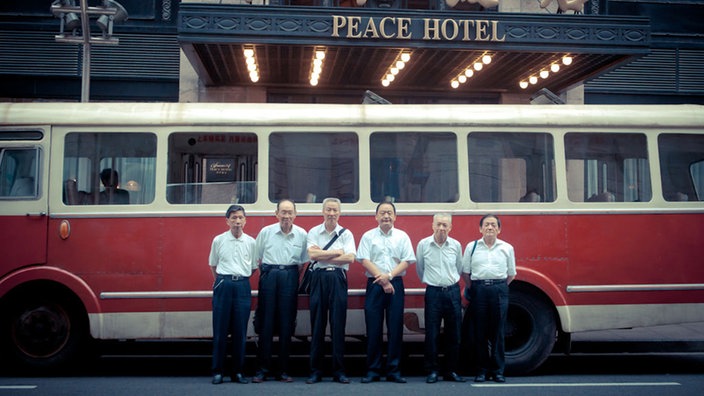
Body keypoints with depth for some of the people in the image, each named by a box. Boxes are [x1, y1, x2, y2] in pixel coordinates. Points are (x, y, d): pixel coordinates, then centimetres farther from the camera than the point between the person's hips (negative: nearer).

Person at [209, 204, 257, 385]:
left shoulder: (251, 242, 4)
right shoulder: (218, 240, 2)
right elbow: (213, 266, 13)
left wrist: (241, 278, 7)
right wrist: (222, 281, 8)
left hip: (243, 286, 1)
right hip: (223, 286, -1)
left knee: (240, 331, 4)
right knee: (220, 330, 1)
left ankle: (238, 371, 13)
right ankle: (217, 371, 9)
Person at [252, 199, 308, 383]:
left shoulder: (302, 234, 2)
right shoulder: (266, 232, 1)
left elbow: (303, 262, 9)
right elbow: (258, 258, 8)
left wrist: (292, 276, 3)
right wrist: (267, 273, 3)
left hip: (290, 277, 1)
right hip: (269, 276, -1)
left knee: (287, 324, 3)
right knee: (265, 322, -1)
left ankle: (284, 369, 12)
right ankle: (262, 369, 6)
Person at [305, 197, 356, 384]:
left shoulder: (346, 234, 6)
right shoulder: (314, 232, 7)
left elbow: (350, 258, -8)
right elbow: (312, 254, -9)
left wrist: (323, 255, -8)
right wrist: (336, 252, -7)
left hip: (338, 278, 0)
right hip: (319, 278, 0)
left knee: (338, 325, 1)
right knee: (317, 324, 3)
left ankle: (339, 370, 10)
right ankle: (315, 370, 10)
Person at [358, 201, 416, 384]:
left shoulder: (402, 236, 9)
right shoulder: (368, 236, 6)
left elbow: (406, 261, 2)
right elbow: (365, 261, -2)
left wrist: (389, 275, -13)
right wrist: (382, 280, -11)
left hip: (396, 284, 1)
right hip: (374, 285, -1)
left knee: (396, 329, 1)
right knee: (373, 329, -1)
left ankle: (394, 371, 8)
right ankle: (372, 370, 6)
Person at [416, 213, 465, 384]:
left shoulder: (456, 245, 3)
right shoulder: (423, 245, -3)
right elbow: (419, 269, 11)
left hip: (453, 291, 2)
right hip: (433, 293, -2)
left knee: (454, 334, 6)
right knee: (432, 334, -1)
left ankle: (451, 371, 17)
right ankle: (432, 371, 8)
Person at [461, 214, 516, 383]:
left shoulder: (507, 248, 10)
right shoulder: (471, 247, 8)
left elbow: (511, 274, 14)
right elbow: (465, 271, 9)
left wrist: (500, 287, 7)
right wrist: (473, 288, 4)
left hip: (499, 290, 0)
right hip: (478, 291, 0)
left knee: (497, 332, 2)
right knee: (479, 332, 3)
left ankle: (498, 371, 10)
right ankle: (482, 370, 11)